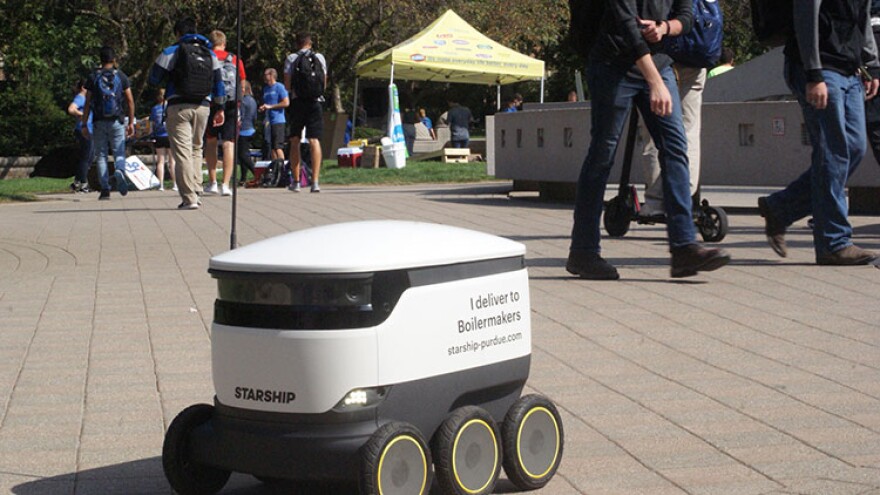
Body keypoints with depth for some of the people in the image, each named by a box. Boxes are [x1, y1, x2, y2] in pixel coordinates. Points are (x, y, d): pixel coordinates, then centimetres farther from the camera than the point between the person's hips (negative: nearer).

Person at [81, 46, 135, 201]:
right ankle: (119, 171, -29)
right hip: (117, 121, 0)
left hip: (99, 122, 0)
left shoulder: (93, 78, 3)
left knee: (101, 155, 7)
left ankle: (105, 189, 0)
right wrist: (131, 122, 6)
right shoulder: (121, 76, 3)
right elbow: (130, 101, 1)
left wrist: (84, 124, 3)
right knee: (119, 153, 4)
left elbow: (87, 103, 0)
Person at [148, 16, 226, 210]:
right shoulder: (210, 54, 12)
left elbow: (153, 79, 1)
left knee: (182, 151, -6)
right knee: (196, 149, 19)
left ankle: (189, 198, -14)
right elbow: (218, 83, 12)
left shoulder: (170, 52, -1)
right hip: (203, 107, 4)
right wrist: (219, 108, 16)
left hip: (179, 107, -4)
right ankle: (196, 190, 13)